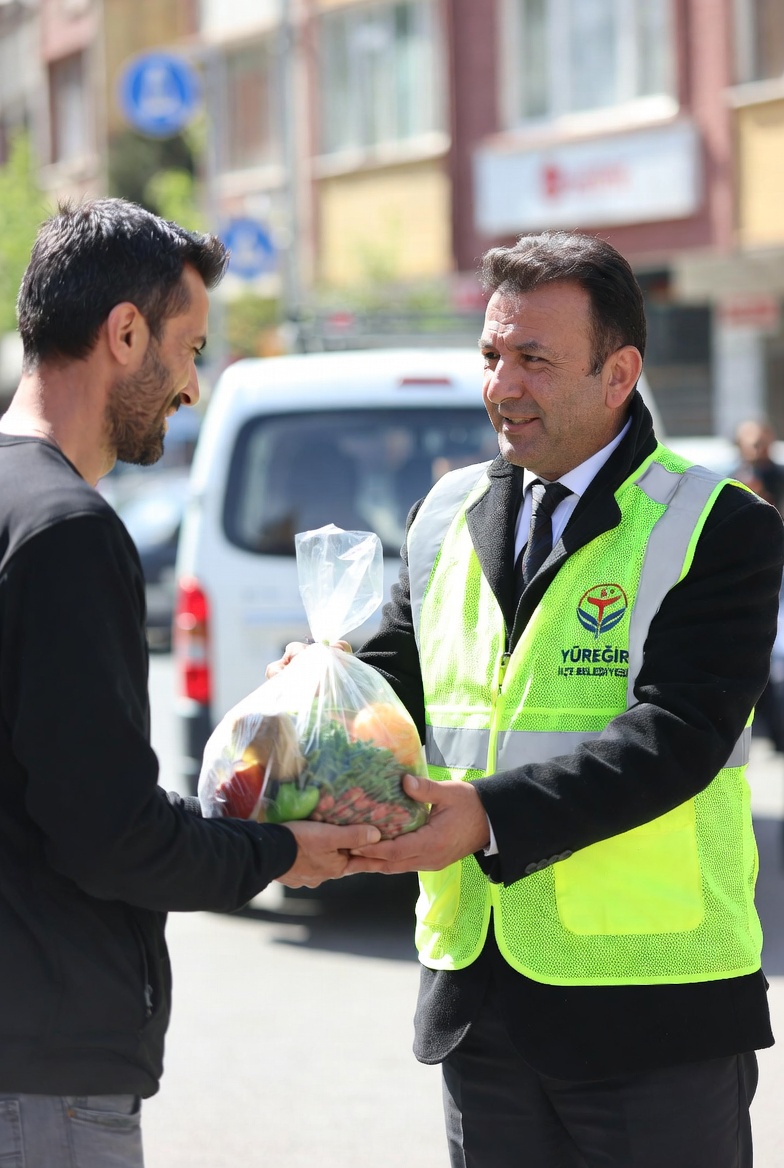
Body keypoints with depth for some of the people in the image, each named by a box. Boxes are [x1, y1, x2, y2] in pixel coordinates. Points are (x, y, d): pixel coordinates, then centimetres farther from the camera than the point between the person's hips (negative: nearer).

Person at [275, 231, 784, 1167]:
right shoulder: (447, 517, 13)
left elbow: (678, 733, -17)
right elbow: (397, 683, 15)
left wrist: (490, 816, -27)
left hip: (654, 1005, -5)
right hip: (477, 1001, 5)